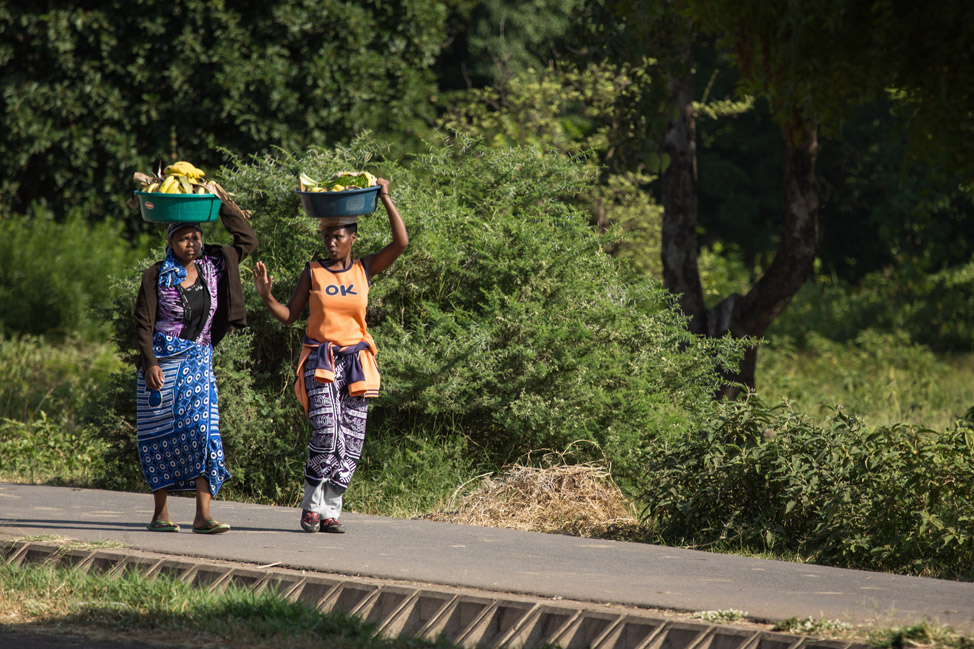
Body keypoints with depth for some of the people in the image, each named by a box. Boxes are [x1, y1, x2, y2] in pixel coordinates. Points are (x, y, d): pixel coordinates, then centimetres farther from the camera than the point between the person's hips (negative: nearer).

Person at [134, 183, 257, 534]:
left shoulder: (214, 266, 6)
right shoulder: (157, 276, -3)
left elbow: (247, 240, 10)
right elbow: (144, 324, -4)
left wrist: (223, 202, 3)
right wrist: (150, 363, -15)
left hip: (199, 360, 3)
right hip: (163, 360, -3)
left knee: (204, 429, -9)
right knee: (163, 433, 1)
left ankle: (203, 515, -13)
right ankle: (160, 512, 9)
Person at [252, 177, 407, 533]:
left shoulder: (365, 269, 6)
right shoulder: (313, 273, 5)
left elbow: (401, 242, -4)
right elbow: (289, 315, 7)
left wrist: (385, 198, -3)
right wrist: (267, 297, -11)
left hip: (355, 361, 2)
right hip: (319, 360, -2)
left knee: (351, 440, -2)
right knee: (326, 433, -18)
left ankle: (330, 509, 6)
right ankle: (312, 504, -3)